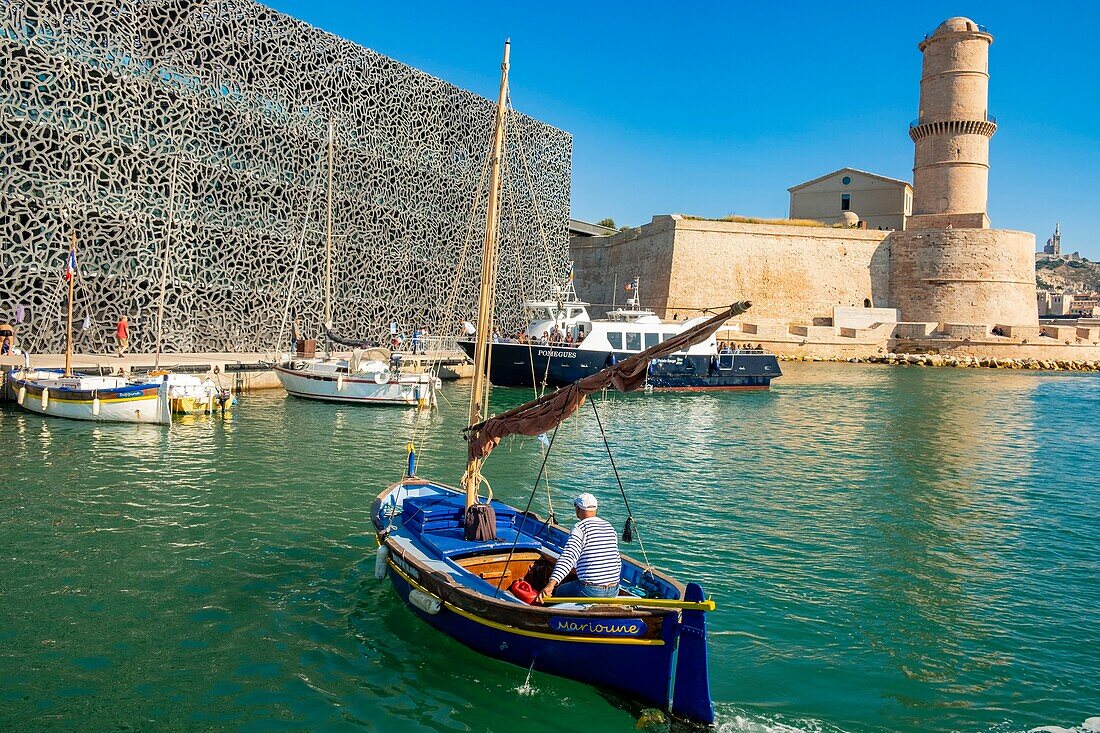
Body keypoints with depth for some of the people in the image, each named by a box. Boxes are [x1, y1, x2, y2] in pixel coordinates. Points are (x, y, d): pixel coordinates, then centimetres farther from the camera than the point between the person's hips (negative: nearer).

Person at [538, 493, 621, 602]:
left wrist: (551, 584, -34)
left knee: (559, 591, 21)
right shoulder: (610, 527, 11)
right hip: (614, 591, 7)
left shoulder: (580, 528, -9)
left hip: (589, 592, -7)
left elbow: (569, 557, -25)